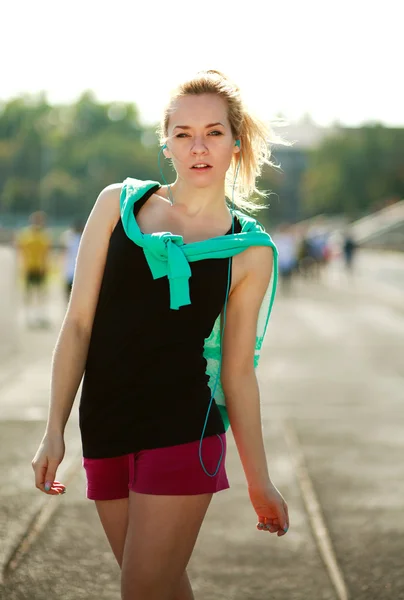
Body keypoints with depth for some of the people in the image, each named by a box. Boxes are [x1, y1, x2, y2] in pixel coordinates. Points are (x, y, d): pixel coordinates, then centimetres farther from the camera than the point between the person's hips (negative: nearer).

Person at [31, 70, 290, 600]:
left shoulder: (251, 252, 1)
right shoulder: (119, 204, 4)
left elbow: (237, 371, 6)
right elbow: (79, 323, 4)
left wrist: (259, 481, 7)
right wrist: (55, 430, -1)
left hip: (184, 431, -3)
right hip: (105, 427, 3)